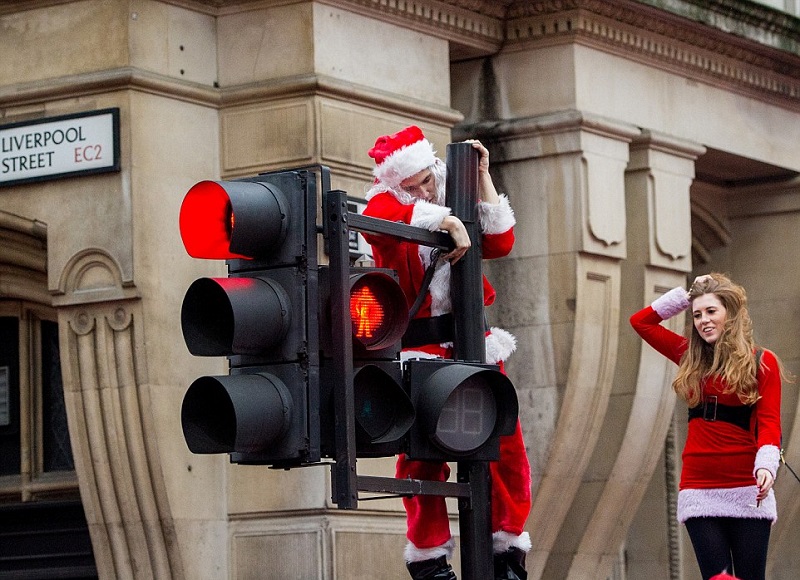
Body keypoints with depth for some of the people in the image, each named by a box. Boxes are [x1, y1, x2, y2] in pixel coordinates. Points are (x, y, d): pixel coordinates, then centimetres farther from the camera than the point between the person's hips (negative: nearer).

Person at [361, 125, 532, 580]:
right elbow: (377, 219, -25)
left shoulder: (454, 204, 17)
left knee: (504, 444, 0)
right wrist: (448, 222, -24)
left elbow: (500, 243, 5)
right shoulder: (388, 203, 0)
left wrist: (483, 176, 2)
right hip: (418, 349, -5)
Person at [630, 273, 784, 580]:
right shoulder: (692, 358, 13)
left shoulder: (762, 362, 1)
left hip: (747, 490, -3)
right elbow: (641, 322, 18)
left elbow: (769, 422, -7)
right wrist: (686, 295, 11)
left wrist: (766, 465, -24)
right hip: (699, 490, 3)